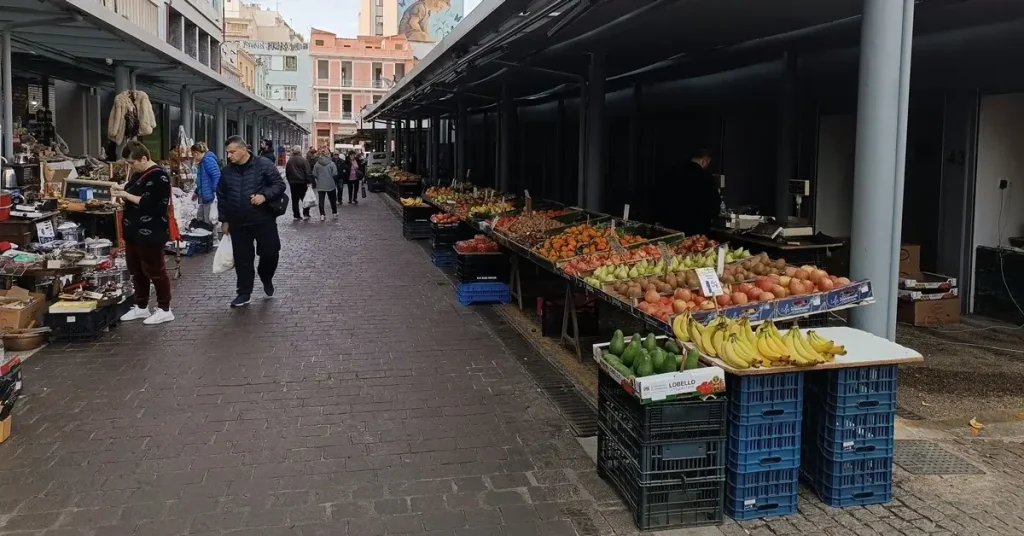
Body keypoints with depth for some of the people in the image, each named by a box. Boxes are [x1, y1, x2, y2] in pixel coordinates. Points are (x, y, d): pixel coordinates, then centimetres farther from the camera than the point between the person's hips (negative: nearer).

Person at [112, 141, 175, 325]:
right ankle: (141, 307, 27)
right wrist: (121, 188, 4)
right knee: (136, 270, 16)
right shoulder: (139, 173, 12)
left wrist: (125, 195, -18)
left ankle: (164, 310, 8)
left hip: (150, 233, -10)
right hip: (135, 231, 10)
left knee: (155, 271, -1)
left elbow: (148, 203, -24)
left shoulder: (158, 176, -18)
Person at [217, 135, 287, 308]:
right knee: (242, 259, 6)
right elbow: (221, 197, 15)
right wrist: (224, 220, 13)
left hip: (264, 220, -3)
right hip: (238, 223, 3)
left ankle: (266, 279, 29)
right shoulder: (226, 172, 7)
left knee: (270, 253, -1)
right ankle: (244, 293, 16)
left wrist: (265, 196, -22)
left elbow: (280, 185, -6)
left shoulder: (264, 165, -6)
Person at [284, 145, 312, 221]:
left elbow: (287, 172, 12)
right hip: (302, 182, -3)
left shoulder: (289, 161, 5)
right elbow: (308, 172, -13)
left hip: (292, 182, 4)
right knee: (305, 199, 6)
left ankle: (296, 215, 6)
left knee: (295, 200, 7)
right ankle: (306, 214, 1)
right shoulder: (303, 160, -8)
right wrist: (308, 182, -11)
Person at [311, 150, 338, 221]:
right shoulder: (331, 163, -9)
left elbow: (314, 175, -1)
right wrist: (335, 182, 7)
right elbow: (335, 174, -10)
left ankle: (322, 215, 0)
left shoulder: (317, 164, -3)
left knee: (321, 200, 4)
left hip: (320, 185, 1)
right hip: (330, 185, -1)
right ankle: (335, 213, 23)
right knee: (332, 199, 14)